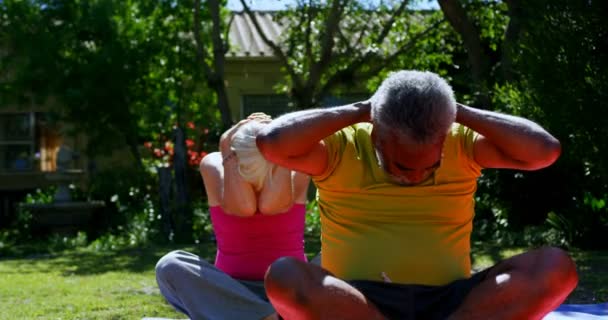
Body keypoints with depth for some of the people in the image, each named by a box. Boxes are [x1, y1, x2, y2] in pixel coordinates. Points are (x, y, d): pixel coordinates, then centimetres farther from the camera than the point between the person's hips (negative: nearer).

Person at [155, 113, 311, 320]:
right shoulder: (215, 165, -6)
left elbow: (272, 205, -26)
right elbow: (242, 208, -24)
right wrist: (228, 152, -22)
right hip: (231, 293, 1)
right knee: (170, 267, -30)